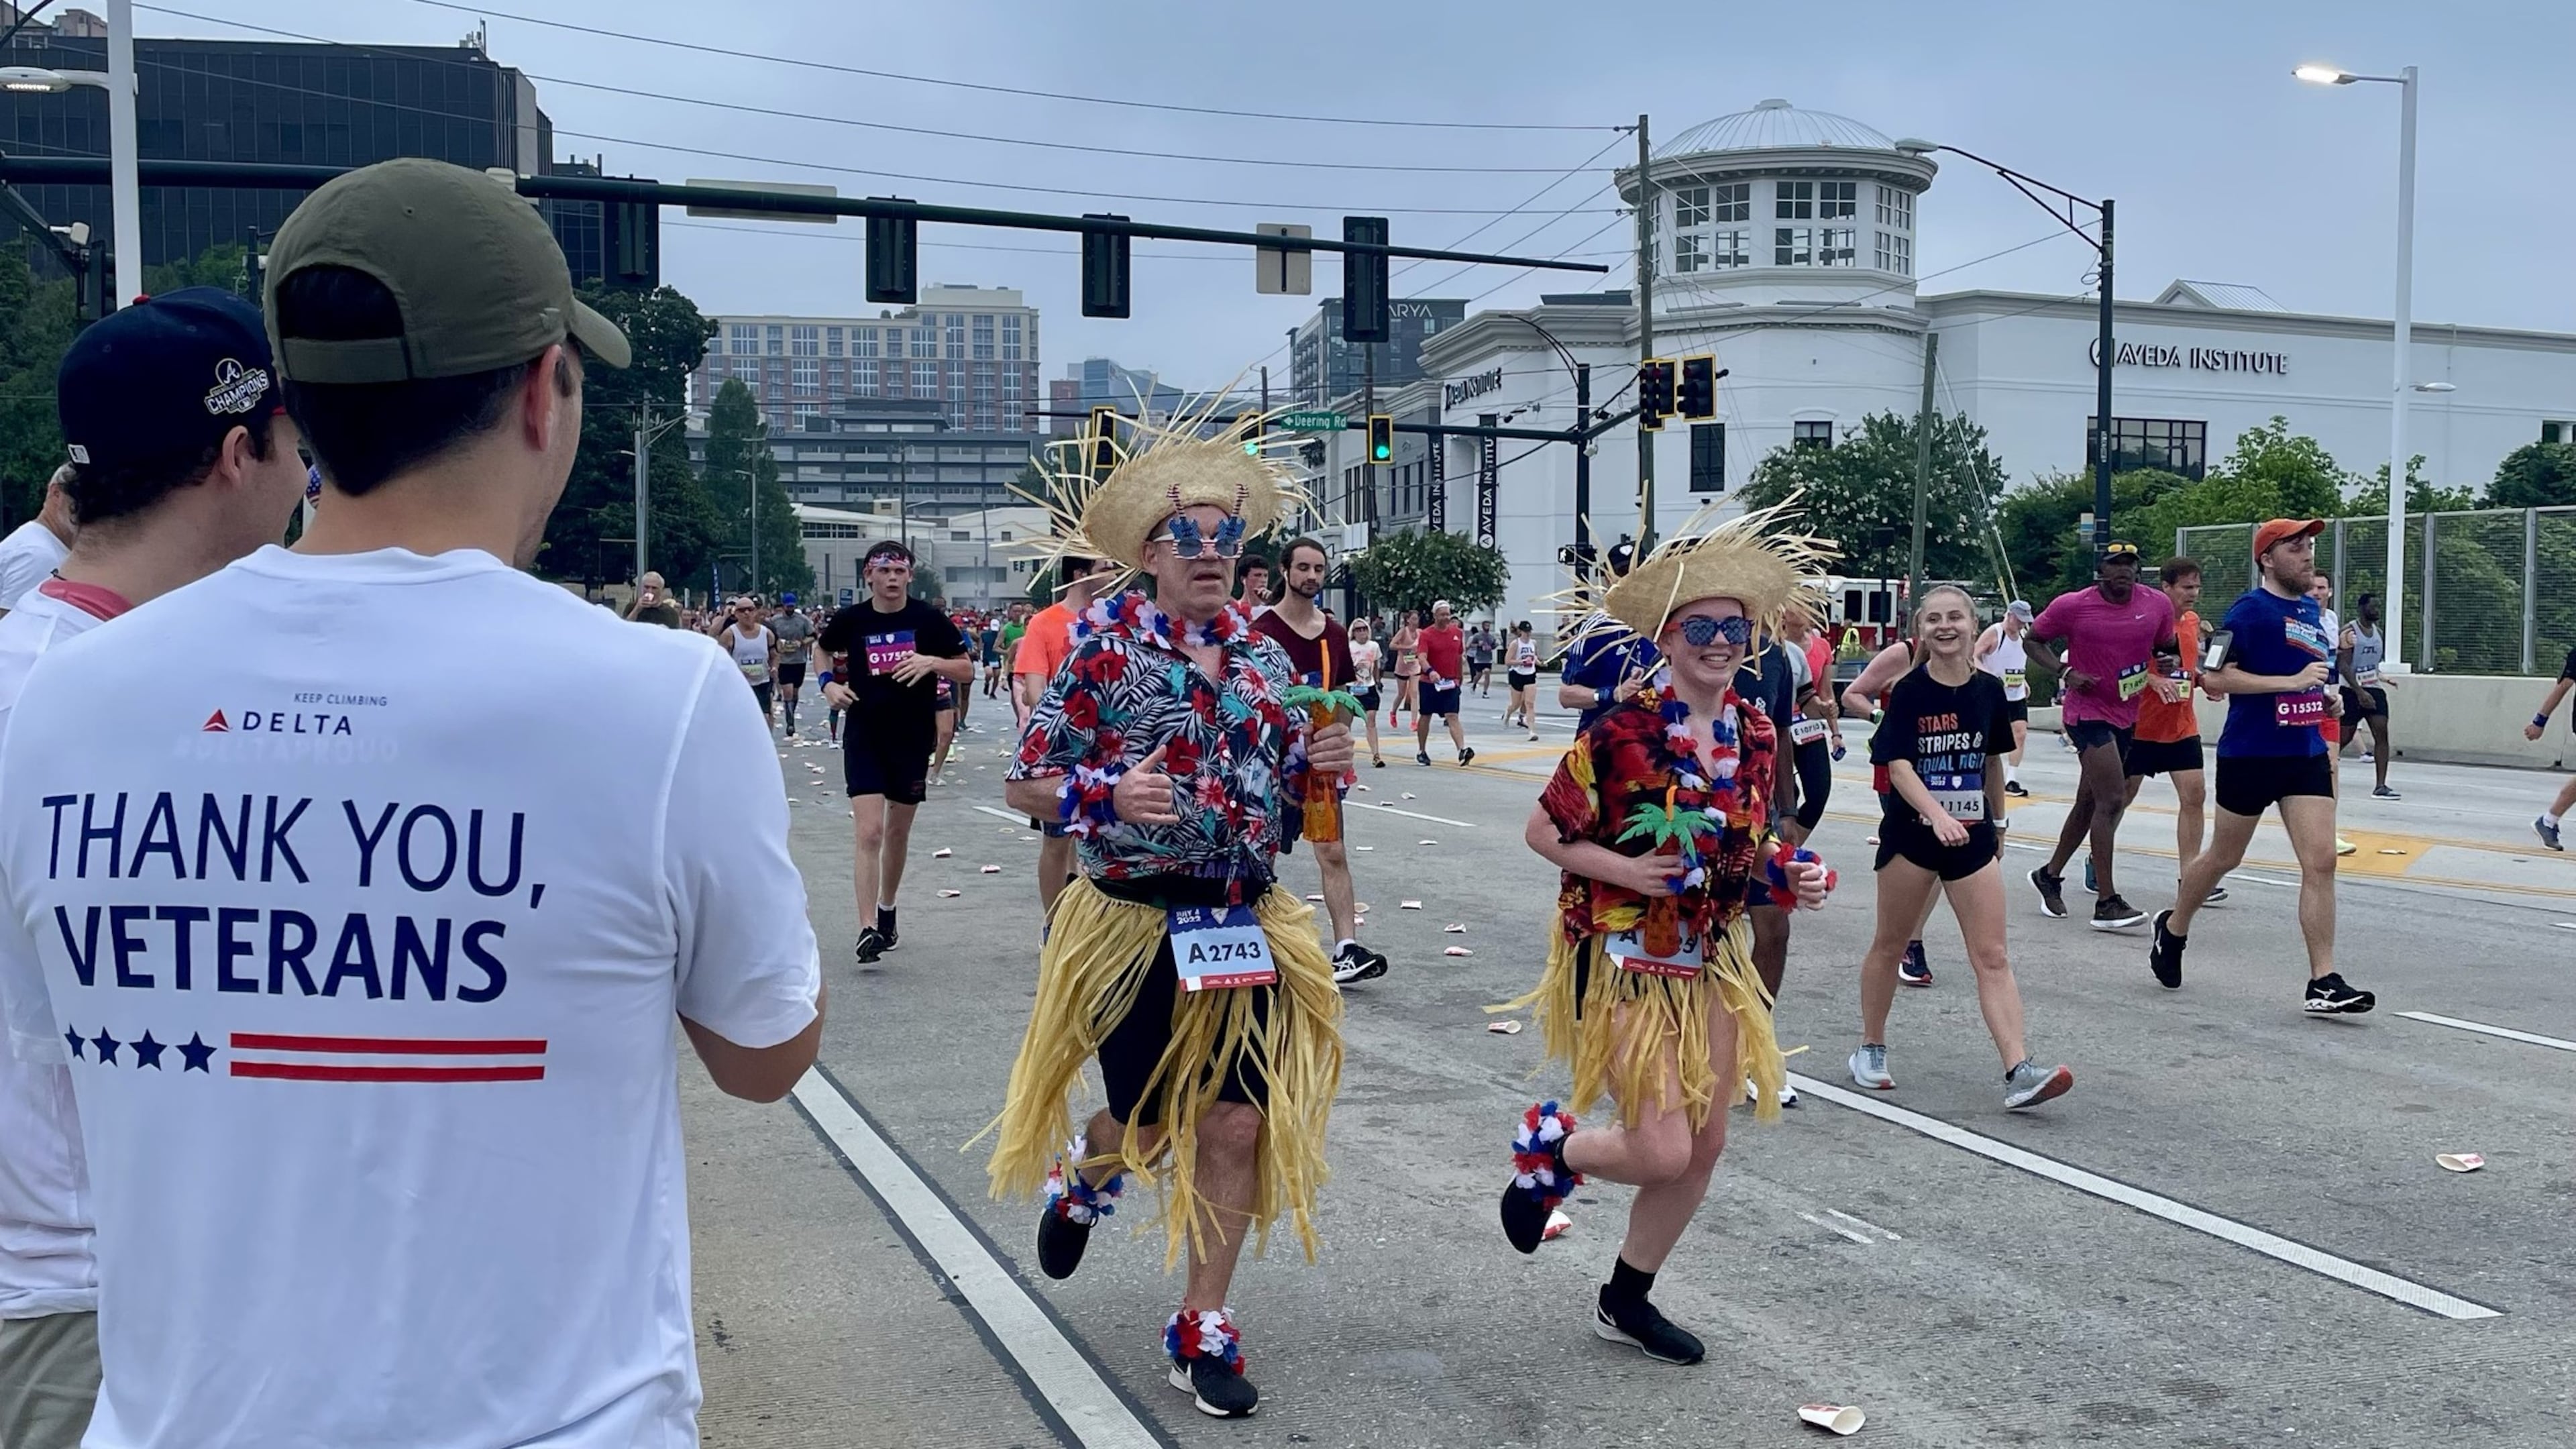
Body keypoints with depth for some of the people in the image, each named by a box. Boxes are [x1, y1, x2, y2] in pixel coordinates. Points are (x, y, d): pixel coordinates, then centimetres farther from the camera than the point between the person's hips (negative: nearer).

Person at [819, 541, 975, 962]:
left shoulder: (928, 619, -5)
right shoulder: (851, 620, -3)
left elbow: (967, 671, -1)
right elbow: (821, 649, 19)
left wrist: (932, 662, -19)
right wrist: (829, 684, 1)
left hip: (914, 738, 1)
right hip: (865, 737, -1)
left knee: (898, 832, 15)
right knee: (868, 832, -13)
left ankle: (887, 912, 34)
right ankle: (867, 930, -15)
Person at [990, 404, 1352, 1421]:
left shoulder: (1263, 657, 5)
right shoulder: (1104, 650, -9)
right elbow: (1024, 786, -7)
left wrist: (1318, 765, -6)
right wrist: (1109, 794, -25)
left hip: (1246, 929, 4)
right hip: (1136, 927, -4)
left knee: (1240, 1124, 3)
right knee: (1154, 1123, 8)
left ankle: (1204, 1330, 19)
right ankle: (1081, 1175, 46)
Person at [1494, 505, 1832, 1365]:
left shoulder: (1756, 733, 2)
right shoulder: (1622, 730, -17)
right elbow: (1543, 832, -10)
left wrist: (1788, 876, -4)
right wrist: (1627, 870, -23)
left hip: (1713, 958, 7)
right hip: (1624, 957, -7)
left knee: (1705, 1145, 10)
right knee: (1663, 1151, -11)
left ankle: (1627, 1299, 29)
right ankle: (1549, 1147, 21)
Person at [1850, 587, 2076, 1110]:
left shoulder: (1989, 690, 2)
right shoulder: (1910, 691, -10)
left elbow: (1992, 762, 15)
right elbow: (1898, 767, -19)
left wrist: (1996, 824, 20)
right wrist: (1938, 816, -33)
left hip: (1972, 835, 3)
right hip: (1912, 833, -3)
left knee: (1992, 957, -3)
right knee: (1890, 945, 11)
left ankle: (2019, 1072, -9)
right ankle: (1871, 1049, 27)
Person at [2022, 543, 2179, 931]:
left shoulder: (2158, 604, 2)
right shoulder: (2071, 606, -10)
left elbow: (2167, 647, 18)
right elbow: (2032, 640, 2)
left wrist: (2169, 664, -6)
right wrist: (2066, 672, -14)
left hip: (2126, 715, 6)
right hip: (2087, 712, -6)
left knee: (2089, 802, 15)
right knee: (2112, 799, -16)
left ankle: (2050, 874, 33)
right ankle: (2107, 903, -14)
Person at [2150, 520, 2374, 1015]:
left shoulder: (2312, 610, 12)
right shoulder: (2250, 610, -12)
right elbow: (2216, 677, -20)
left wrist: (2325, 699, 9)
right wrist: (2292, 681, -24)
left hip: (2306, 754, 6)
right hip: (2250, 754, -6)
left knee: (2321, 862, -5)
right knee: (2224, 858, 10)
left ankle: (2324, 983, -3)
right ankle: (2173, 929, 35)